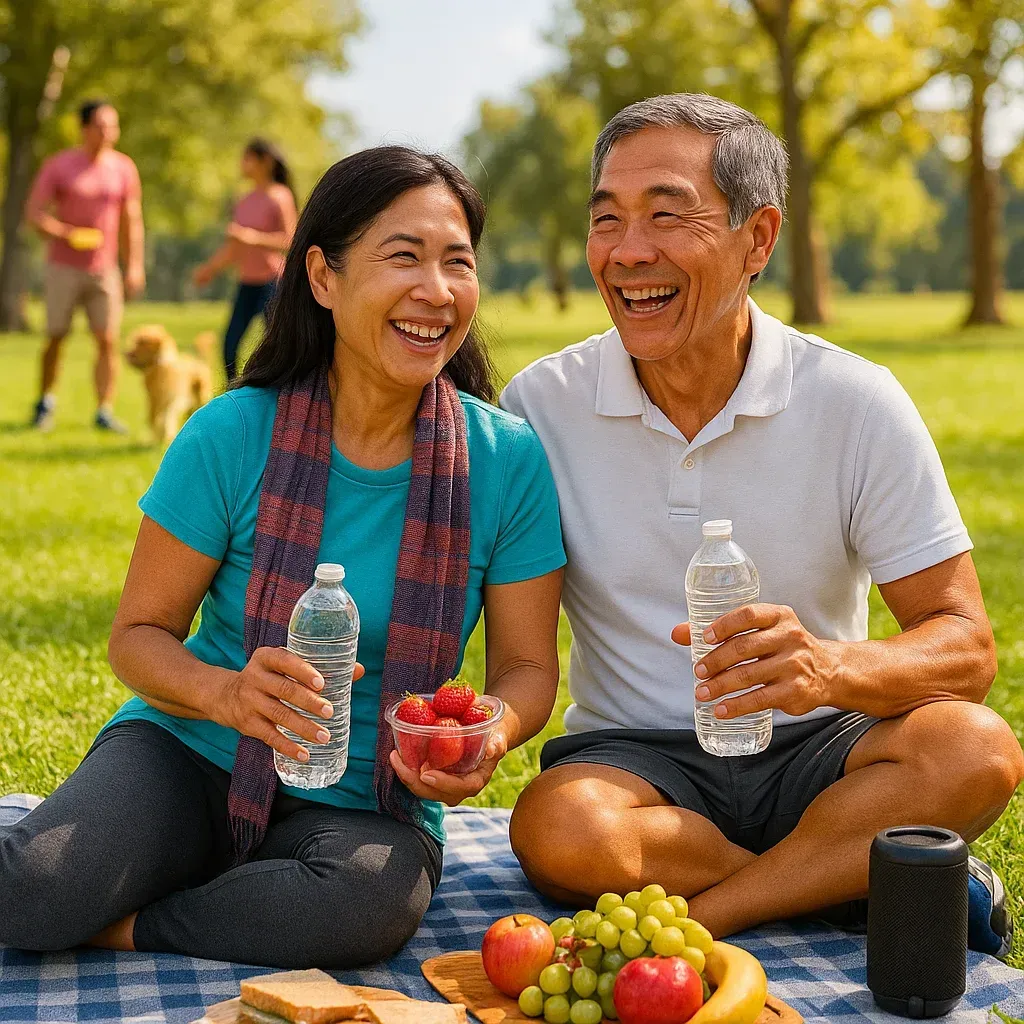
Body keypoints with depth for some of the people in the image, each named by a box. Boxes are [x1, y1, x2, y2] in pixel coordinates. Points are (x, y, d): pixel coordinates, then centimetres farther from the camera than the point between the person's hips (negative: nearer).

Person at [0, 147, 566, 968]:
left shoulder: (507, 459, -7)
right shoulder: (231, 436, -9)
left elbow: (527, 663, 0)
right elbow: (140, 632, -4)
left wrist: (493, 733, -24)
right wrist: (224, 693, -26)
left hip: (365, 803, 2)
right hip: (189, 756, -1)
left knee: (378, 900, -35)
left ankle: (119, 929, -12)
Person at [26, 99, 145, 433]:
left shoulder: (124, 168, 4)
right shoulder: (57, 166, -4)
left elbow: (132, 221, 9)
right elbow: (33, 214, -6)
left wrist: (135, 266, 3)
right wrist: (67, 234, -22)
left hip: (105, 270, 2)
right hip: (64, 267, -2)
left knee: (108, 340, -7)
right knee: (56, 338, 4)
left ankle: (105, 411, -3)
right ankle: (46, 401, 25)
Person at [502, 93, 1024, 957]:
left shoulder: (857, 403, -6)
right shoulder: (541, 404, -4)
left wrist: (830, 667, -30)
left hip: (813, 754, 0)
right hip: (631, 757, 0)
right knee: (558, 830, -33)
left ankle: (689, 917, -19)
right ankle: (866, 885, -14)